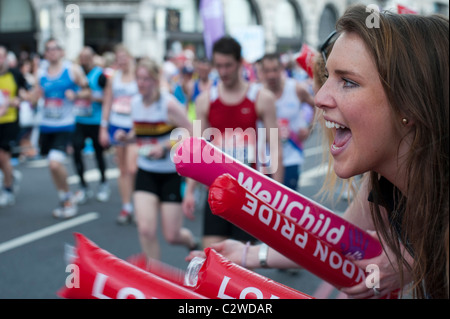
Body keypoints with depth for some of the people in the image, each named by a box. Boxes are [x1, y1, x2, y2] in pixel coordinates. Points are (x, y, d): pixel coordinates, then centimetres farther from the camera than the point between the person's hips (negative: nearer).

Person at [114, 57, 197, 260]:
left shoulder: (169, 104, -15)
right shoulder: (135, 103, 2)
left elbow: (192, 135, -14)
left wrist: (165, 146, -23)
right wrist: (126, 137, -4)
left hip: (171, 174, -4)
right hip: (145, 173, 4)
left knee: (172, 236, 1)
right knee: (145, 229, -12)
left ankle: (189, 239, 39)